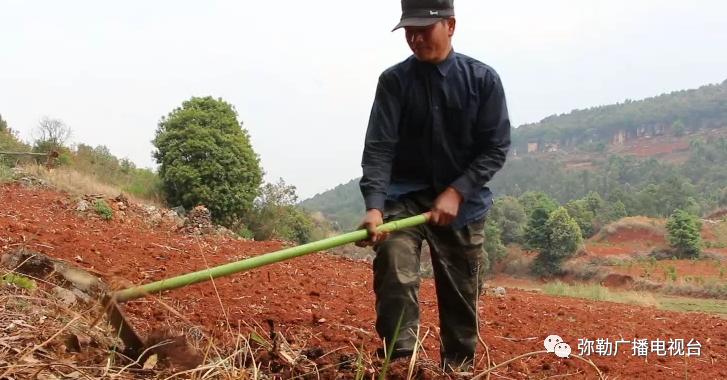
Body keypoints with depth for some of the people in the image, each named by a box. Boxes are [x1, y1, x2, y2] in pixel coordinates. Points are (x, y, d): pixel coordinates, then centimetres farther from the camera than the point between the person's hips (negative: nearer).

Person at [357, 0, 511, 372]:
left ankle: (458, 368, 26)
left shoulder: (483, 79, -7)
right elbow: (379, 147, -16)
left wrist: (457, 191, -17)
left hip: (463, 199, 1)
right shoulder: (394, 81, -8)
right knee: (395, 271, -25)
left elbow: (496, 147, -6)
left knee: (461, 295, 9)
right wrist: (374, 206, -29)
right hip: (404, 195, -1)